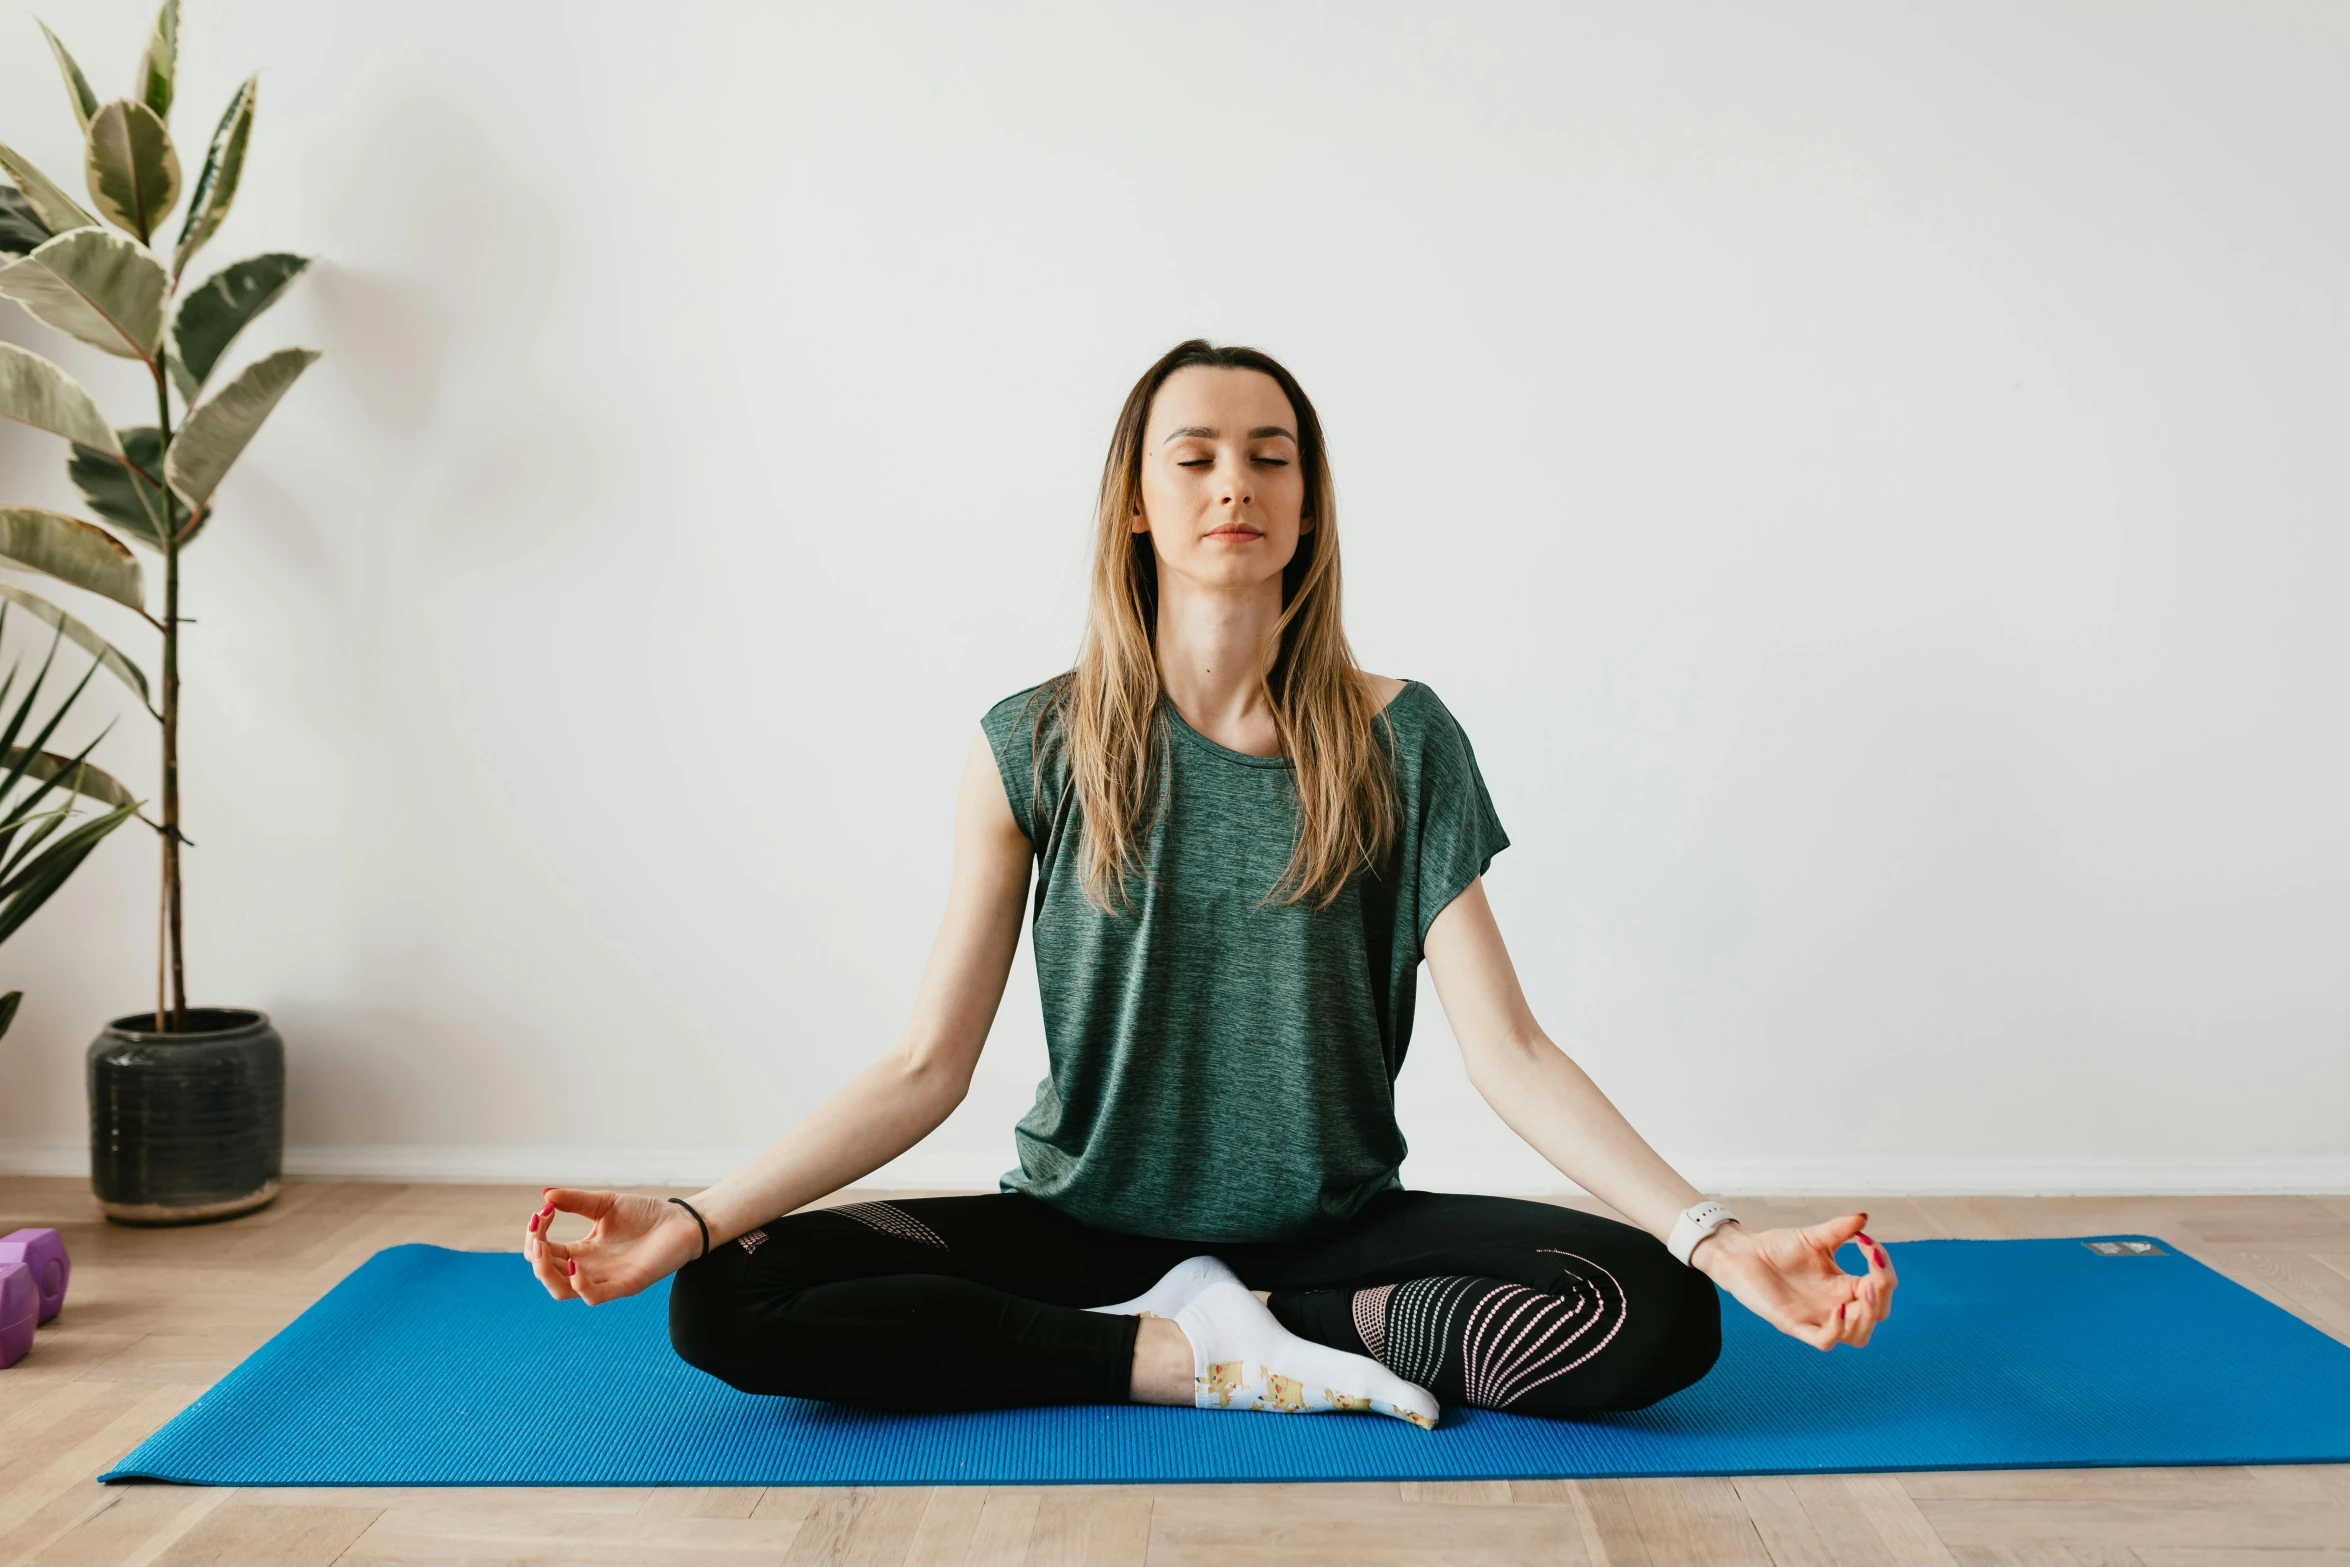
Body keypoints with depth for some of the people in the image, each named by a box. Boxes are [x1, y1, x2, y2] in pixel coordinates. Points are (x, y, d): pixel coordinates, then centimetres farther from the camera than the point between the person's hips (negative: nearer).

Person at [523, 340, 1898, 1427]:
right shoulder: (1038, 746, -4)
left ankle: (1218, 1321, -9)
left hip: (1335, 1228, 0)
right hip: (1080, 1227, 1)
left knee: (1657, 1319, -25)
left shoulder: (1398, 743, -4)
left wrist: (1716, 1236, -21)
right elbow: (929, 1066, -6)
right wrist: (695, 1218, -17)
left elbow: (1508, 1053, -8)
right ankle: (1225, 1361, -15)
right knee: (728, 1304, -22)